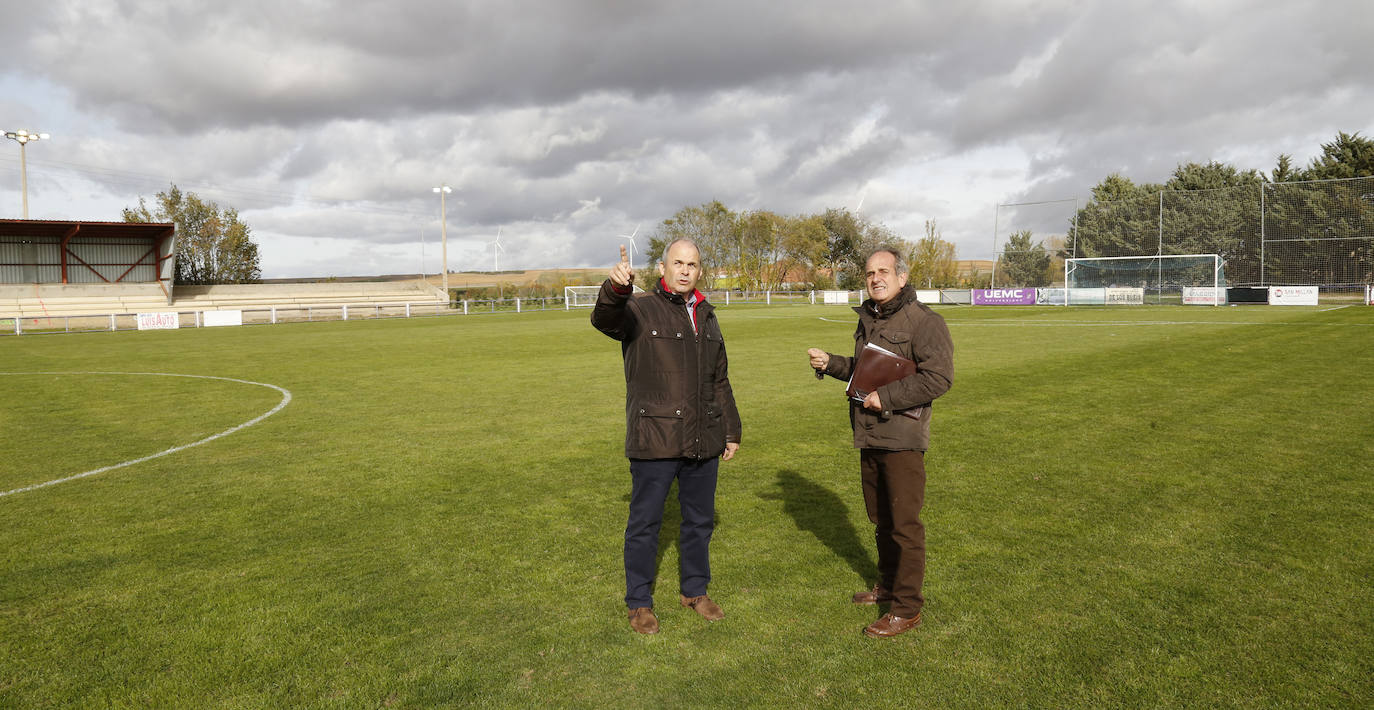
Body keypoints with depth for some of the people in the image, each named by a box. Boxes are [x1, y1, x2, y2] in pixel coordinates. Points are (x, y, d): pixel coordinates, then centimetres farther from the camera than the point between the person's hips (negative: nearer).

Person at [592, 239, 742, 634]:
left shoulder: (706, 317, 14)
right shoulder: (640, 310, -5)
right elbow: (605, 319, -29)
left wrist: (731, 431, 19)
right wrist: (616, 287, -50)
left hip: (702, 440, 6)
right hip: (654, 440, -6)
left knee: (700, 519, 16)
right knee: (645, 523, 4)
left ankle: (694, 590, 34)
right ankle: (639, 603, 20)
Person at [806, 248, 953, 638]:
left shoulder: (924, 321, -12)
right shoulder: (868, 320, 14)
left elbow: (938, 377, -21)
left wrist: (885, 397, -22)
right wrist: (830, 363, 10)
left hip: (902, 437, -8)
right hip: (869, 436, 8)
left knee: (904, 523, -2)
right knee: (880, 519, 19)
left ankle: (907, 608, 7)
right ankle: (888, 584, 36)